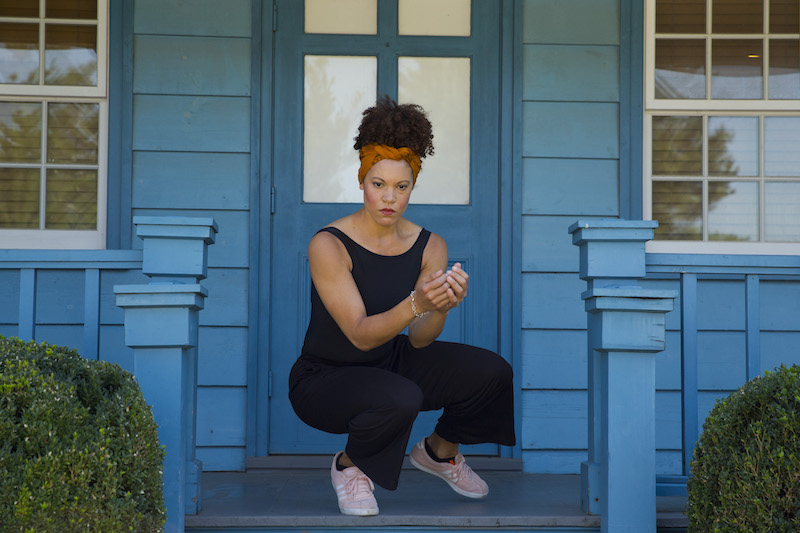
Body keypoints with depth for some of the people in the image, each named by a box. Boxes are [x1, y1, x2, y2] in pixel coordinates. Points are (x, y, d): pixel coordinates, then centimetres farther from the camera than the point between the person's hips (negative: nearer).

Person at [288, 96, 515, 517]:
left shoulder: (430, 246, -8)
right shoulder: (329, 245, -23)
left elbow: (419, 339, -13)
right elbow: (361, 335, -27)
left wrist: (442, 308, -36)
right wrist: (416, 304, -44)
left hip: (390, 362, 5)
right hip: (324, 378, -5)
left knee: (492, 371, -15)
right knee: (399, 399, -37)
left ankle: (438, 450, 16)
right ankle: (348, 465, -2)